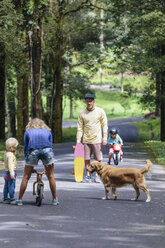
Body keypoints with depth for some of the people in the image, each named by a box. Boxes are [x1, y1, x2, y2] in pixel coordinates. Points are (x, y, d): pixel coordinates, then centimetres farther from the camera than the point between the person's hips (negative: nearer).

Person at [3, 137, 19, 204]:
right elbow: (10, 164, -28)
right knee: (11, 186, -6)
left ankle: (5, 198, 19)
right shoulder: (10, 154, -18)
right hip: (10, 172, -10)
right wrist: (12, 173, -35)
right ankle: (12, 198, -6)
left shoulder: (6, 153, 12)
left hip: (6, 171, 10)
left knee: (6, 186, 14)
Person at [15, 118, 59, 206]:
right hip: (46, 149, 1)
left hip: (33, 151, -1)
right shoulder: (47, 131, 31)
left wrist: (30, 167, 29)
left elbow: (26, 148, 25)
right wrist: (47, 168, 32)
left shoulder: (28, 132, 29)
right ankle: (55, 199, 18)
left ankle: (19, 199, 13)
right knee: (50, 176, 14)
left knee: (26, 177, 11)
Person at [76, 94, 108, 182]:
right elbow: (80, 128, 4)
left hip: (97, 139, -1)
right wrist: (78, 141, -1)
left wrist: (105, 138, -3)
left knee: (98, 159, 0)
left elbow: (104, 125, 3)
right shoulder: (82, 113, 2)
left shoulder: (100, 111, -2)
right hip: (86, 140, 1)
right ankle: (88, 175, 12)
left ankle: (97, 175, 10)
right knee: (86, 159, 3)